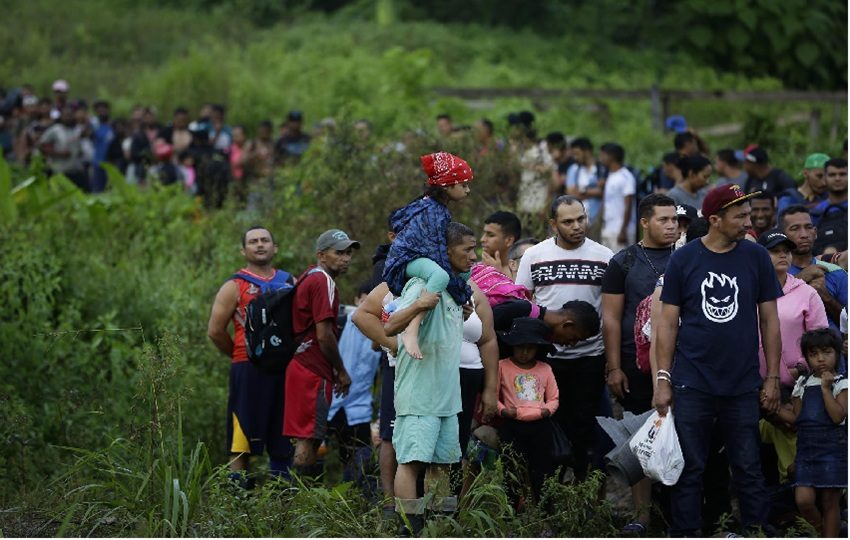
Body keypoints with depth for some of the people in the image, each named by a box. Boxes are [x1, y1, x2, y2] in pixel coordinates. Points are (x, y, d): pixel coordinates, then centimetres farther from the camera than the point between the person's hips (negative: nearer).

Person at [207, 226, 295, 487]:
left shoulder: (289, 283, 14)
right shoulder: (235, 287, 2)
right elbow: (216, 330, 0)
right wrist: (241, 356, 5)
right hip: (249, 369, -4)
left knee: (283, 434, 9)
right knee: (243, 435, -5)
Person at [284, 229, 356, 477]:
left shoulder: (308, 277, 18)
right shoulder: (323, 282, -12)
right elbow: (324, 335, -17)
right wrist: (342, 372, -6)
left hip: (301, 363, 10)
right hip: (314, 372, -10)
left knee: (307, 438, 12)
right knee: (308, 438, -9)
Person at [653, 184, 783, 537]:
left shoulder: (756, 258, 2)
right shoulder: (683, 259, -1)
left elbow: (769, 320, 6)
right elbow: (668, 322, 2)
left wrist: (773, 377, 3)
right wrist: (663, 378, -3)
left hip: (743, 387, 1)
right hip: (693, 385, -1)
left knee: (748, 468, 5)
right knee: (690, 468, 4)